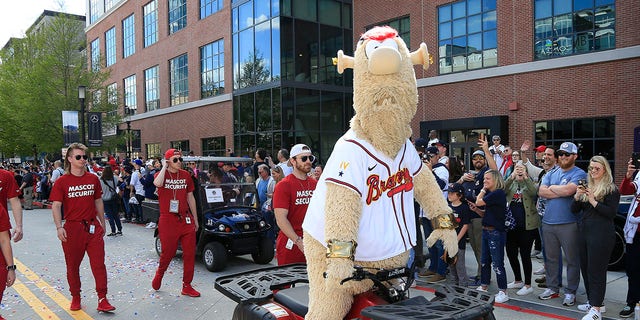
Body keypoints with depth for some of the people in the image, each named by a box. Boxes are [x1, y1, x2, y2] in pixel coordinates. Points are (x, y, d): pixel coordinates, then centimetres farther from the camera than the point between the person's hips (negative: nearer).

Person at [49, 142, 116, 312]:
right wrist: (59, 227, -18)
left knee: (99, 264, -2)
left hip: (93, 227, 2)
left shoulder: (93, 178, 6)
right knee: (73, 266, 11)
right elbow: (56, 205, -7)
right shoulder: (62, 181, -3)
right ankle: (75, 298, 28)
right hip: (72, 228, -2)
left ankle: (102, 300, 4)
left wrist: (102, 223, 16)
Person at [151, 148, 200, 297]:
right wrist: (164, 167, -15)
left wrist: (195, 219, 16)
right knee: (168, 253, 5)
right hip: (168, 220, -4)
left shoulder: (186, 175, 8)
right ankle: (159, 274, 37)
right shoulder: (161, 174, -3)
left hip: (185, 219, 4)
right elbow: (157, 183, -29)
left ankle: (187, 286, 15)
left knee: (190, 253, 3)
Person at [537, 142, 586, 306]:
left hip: (568, 224, -6)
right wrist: (562, 192, -12)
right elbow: (541, 191, -1)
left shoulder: (579, 174, -5)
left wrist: (552, 188, -4)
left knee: (572, 260, 4)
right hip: (548, 223, 6)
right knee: (550, 258, 14)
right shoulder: (551, 173, 13)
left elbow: (568, 190, -22)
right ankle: (552, 288, 26)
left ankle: (570, 292, 15)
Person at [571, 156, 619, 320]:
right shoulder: (585, 186, 14)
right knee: (585, 268, 13)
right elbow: (574, 210, 10)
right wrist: (577, 196, -8)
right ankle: (593, 301, 26)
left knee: (596, 271, -7)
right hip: (583, 232, 7)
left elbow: (611, 212, -12)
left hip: (601, 234, -7)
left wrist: (593, 201, -19)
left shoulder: (611, 189, -4)